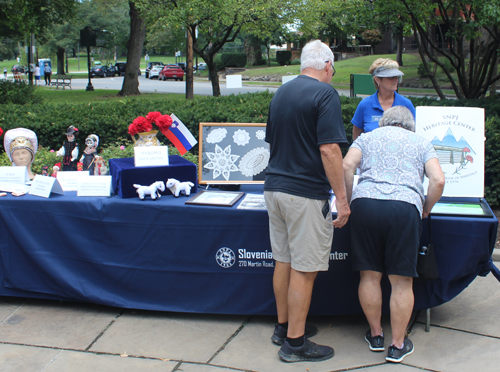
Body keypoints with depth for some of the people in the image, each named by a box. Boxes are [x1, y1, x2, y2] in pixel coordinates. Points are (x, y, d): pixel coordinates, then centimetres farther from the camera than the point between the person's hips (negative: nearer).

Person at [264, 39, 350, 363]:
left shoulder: (281, 93, 14)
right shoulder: (325, 93, -11)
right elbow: (329, 150, -19)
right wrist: (342, 198, -16)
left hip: (275, 187, 8)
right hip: (306, 194, -8)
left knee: (284, 261, 17)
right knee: (304, 269, 0)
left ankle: (284, 327, 29)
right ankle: (295, 342, 7)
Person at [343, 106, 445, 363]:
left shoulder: (366, 138, 24)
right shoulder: (421, 143, 23)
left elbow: (347, 166, 5)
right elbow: (438, 180, 8)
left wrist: (347, 202, 12)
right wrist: (425, 210, 20)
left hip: (365, 203, 1)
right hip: (405, 206, -1)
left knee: (369, 275, 11)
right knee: (401, 281, 6)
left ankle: (375, 335, 23)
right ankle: (398, 345, 12)